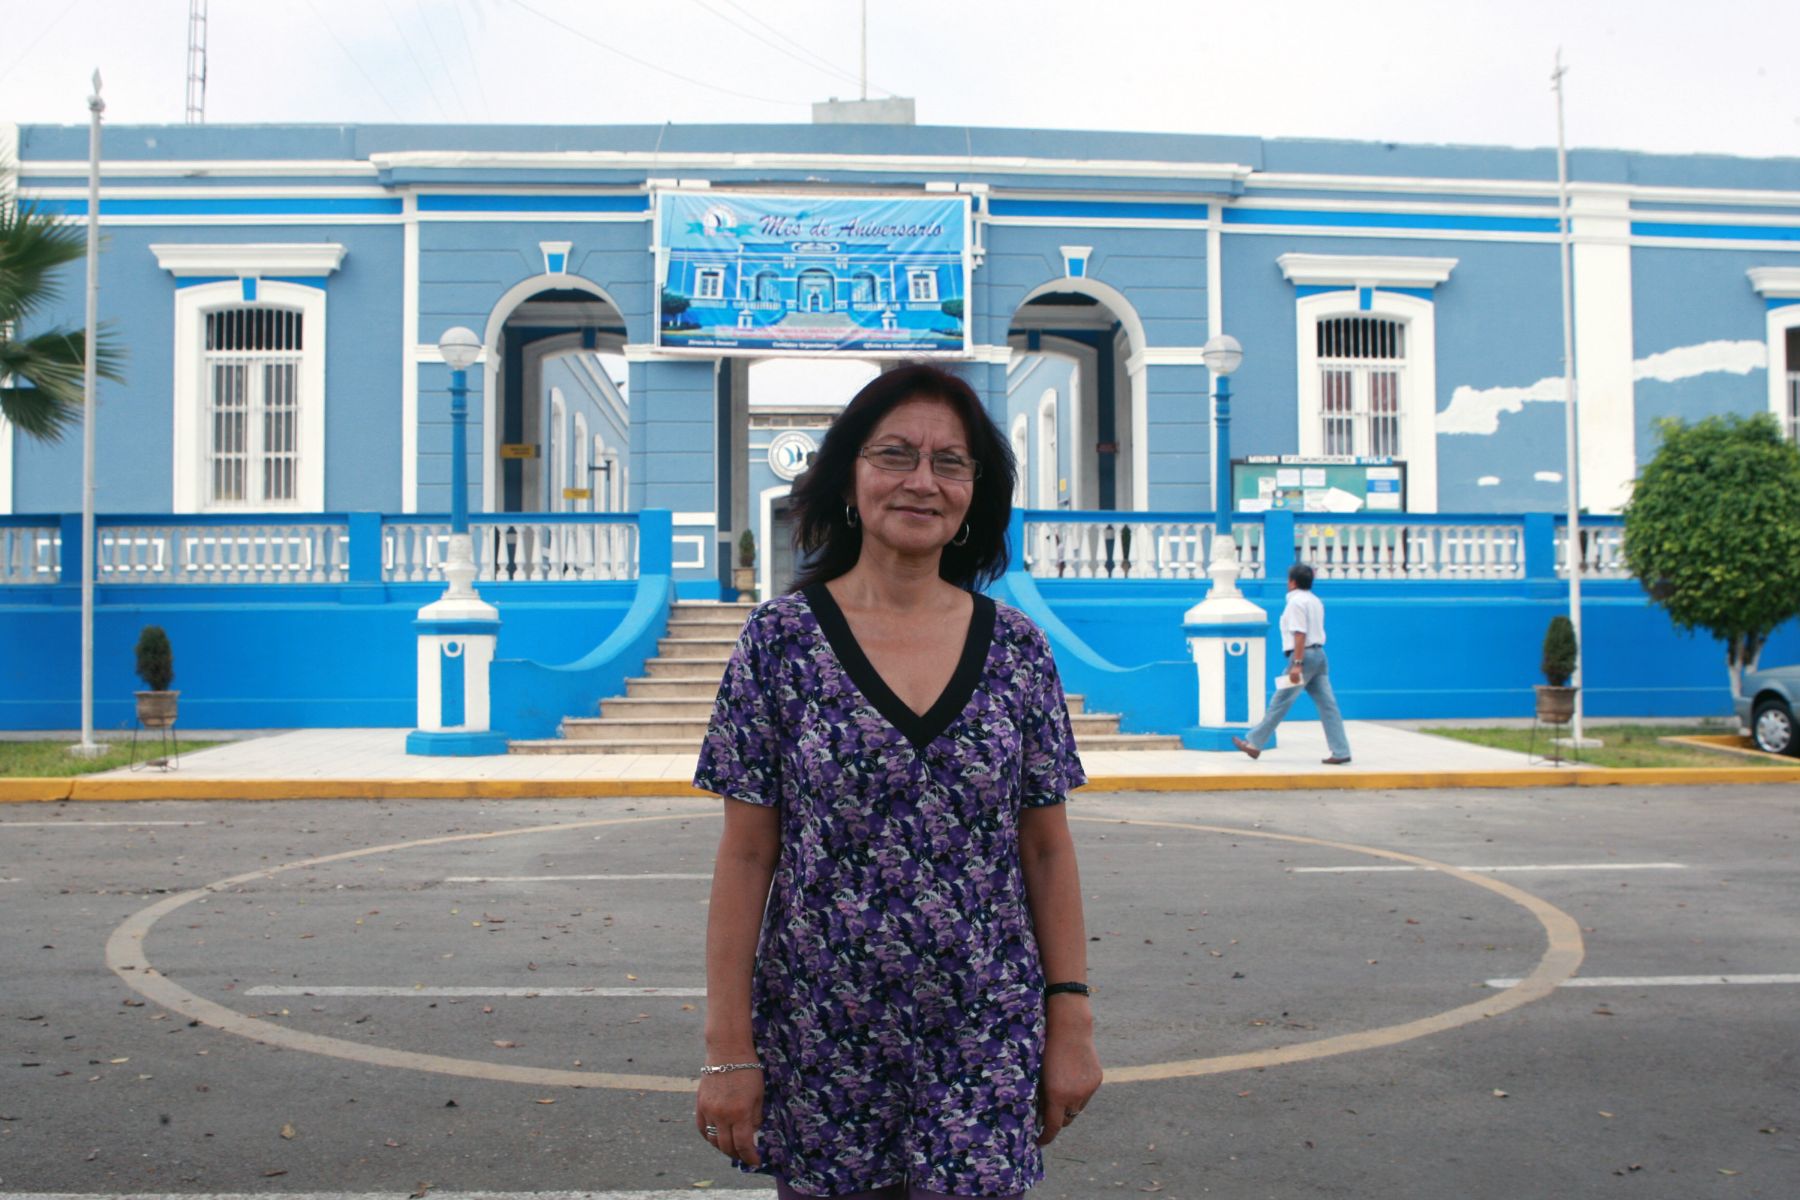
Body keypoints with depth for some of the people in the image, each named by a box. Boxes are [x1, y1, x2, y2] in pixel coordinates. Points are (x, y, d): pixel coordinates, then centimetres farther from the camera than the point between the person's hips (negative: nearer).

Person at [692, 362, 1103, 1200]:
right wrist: (728, 1047, -6)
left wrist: (1072, 1020, 2)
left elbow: (1047, 848, 4)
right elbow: (745, 854, -5)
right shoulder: (782, 638, -6)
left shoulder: (1017, 649, -1)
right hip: (822, 1048, -1)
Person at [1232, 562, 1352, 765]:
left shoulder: (1296, 602, -11)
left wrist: (1297, 664, -22)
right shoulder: (1316, 601, 17)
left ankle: (1254, 744, 6)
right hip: (1319, 654, 9)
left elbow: (1300, 635, -19)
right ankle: (1341, 752, 1)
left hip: (1304, 655, -9)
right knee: (1327, 704, 4)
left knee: (1280, 703, -2)